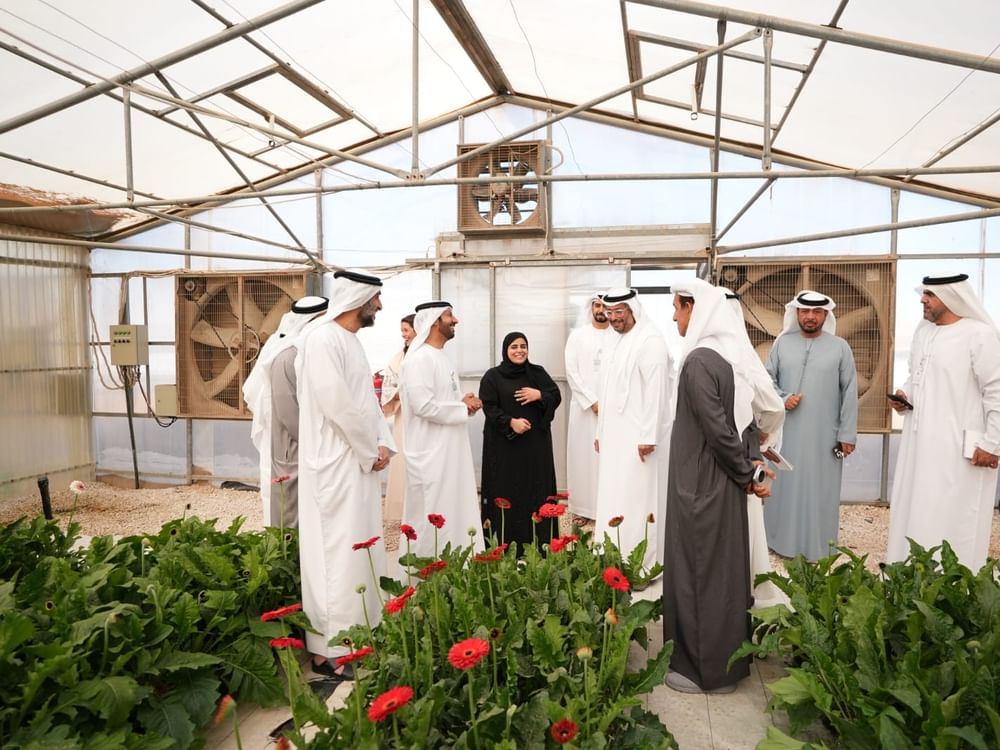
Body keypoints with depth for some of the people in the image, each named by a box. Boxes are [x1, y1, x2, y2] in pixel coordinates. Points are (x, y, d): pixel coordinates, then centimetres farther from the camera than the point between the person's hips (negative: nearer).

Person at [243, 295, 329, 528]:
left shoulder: (301, 351, 9)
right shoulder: (288, 356, -21)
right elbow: (289, 412, -23)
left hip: (301, 450, 9)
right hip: (292, 451, -9)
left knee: (293, 514, 17)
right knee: (290, 520, 4)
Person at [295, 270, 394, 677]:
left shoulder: (350, 338, 15)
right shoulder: (322, 338, -15)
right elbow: (336, 403, -22)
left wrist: (382, 443, 1)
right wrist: (371, 451, -12)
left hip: (358, 462, 10)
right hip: (336, 465, -9)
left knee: (360, 552, 16)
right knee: (338, 555, -3)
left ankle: (354, 634, 29)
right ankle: (329, 649, 9)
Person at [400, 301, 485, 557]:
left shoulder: (440, 356, 14)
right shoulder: (419, 358, -17)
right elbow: (424, 405, -25)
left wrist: (463, 402, 1)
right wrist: (464, 408, -13)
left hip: (449, 450, 10)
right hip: (431, 453, -10)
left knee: (453, 512, 16)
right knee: (434, 518, 0)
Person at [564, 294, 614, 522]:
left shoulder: (619, 337, 3)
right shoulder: (578, 335, 5)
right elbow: (571, 371, -1)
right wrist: (592, 401, -8)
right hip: (584, 406, 1)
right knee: (583, 456, 3)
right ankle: (583, 508, 12)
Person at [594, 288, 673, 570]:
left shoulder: (650, 340, -12)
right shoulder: (621, 340, 16)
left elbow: (655, 392, -18)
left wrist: (648, 437, -20)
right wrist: (602, 433, 16)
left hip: (638, 438, -9)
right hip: (617, 436, 9)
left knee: (636, 502, -4)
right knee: (615, 500, 11)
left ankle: (642, 565, 7)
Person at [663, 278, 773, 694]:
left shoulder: (698, 361, -21)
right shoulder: (727, 354, 7)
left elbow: (716, 428, -21)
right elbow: (744, 415, 10)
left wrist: (746, 473, -10)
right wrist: (753, 462, 2)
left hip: (701, 482, -9)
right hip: (721, 482, 9)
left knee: (699, 568, 4)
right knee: (723, 566, 18)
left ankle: (704, 667, 19)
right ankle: (727, 658, 34)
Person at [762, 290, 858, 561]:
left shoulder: (840, 347, 0)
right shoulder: (782, 343, 4)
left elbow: (850, 393, 0)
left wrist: (847, 434, -4)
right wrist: (782, 398, -13)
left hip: (824, 435, -1)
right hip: (786, 432, 1)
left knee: (820, 489, 6)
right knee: (785, 487, 8)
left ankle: (819, 544, 19)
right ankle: (784, 540, 21)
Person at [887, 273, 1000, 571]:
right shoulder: (923, 329, 10)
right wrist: (905, 394, 2)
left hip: (959, 447, -7)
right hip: (919, 441, 7)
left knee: (952, 518, 0)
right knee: (912, 512, 14)